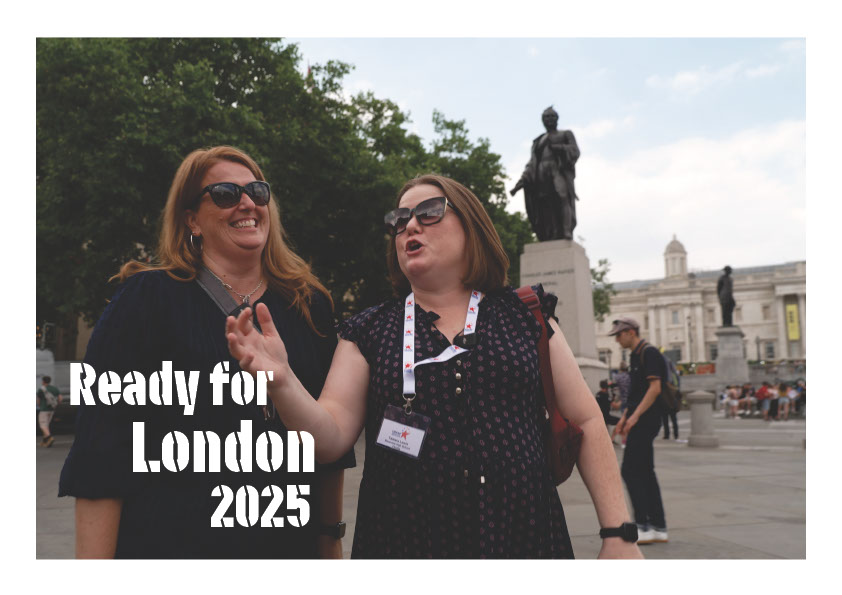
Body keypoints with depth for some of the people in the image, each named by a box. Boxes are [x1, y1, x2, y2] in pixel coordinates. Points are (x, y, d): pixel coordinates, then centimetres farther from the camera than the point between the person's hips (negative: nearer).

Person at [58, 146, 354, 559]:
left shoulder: (311, 306, 5)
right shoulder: (148, 299, -5)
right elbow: (100, 456, -9)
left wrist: (331, 541, 10)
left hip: (292, 543, 4)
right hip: (173, 544, -4)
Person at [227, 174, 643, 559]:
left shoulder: (523, 317, 4)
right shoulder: (368, 332, 4)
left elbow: (585, 422, 4)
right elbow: (331, 437, -6)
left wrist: (619, 534, -3)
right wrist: (281, 382, -25)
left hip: (525, 538, 0)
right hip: (403, 543, 0)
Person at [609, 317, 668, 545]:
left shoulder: (649, 353, -12)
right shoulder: (636, 355, 18)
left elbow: (655, 388, -20)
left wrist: (635, 416, -24)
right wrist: (624, 418, 22)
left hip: (645, 421, -10)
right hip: (640, 421, 10)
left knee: (630, 471, -9)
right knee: (645, 472, 9)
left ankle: (643, 527, -5)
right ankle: (659, 528, 13)